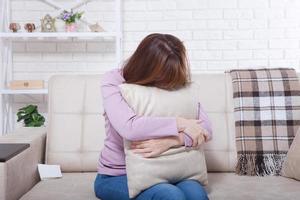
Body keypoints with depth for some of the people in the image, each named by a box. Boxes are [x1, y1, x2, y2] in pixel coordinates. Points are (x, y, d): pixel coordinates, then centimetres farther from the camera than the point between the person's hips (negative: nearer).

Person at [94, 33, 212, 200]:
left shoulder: (178, 85, -3)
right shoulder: (113, 82, -14)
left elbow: (206, 129, -12)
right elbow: (129, 127, -31)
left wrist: (170, 141, -29)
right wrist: (180, 123, -25)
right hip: (118, 176, -3)